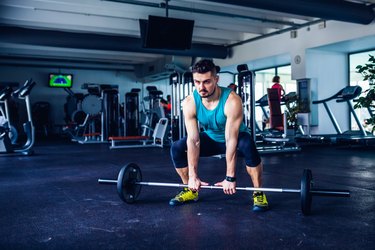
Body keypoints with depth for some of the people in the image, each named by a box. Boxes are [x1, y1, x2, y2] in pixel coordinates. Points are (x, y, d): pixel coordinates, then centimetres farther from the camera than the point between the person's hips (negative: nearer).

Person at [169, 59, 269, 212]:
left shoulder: (232, 101, -34)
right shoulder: (190, 103, -23)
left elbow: (231, 141, -35)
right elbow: (193, 140, -23)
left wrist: (230, 177, -35)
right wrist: (193, 176, -26)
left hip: (235, 137, -4)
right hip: (211, 138, 4)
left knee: (248, 146, -38)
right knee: (177, 149, -14)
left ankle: (258, 192, -18)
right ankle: (191, 190, 6)